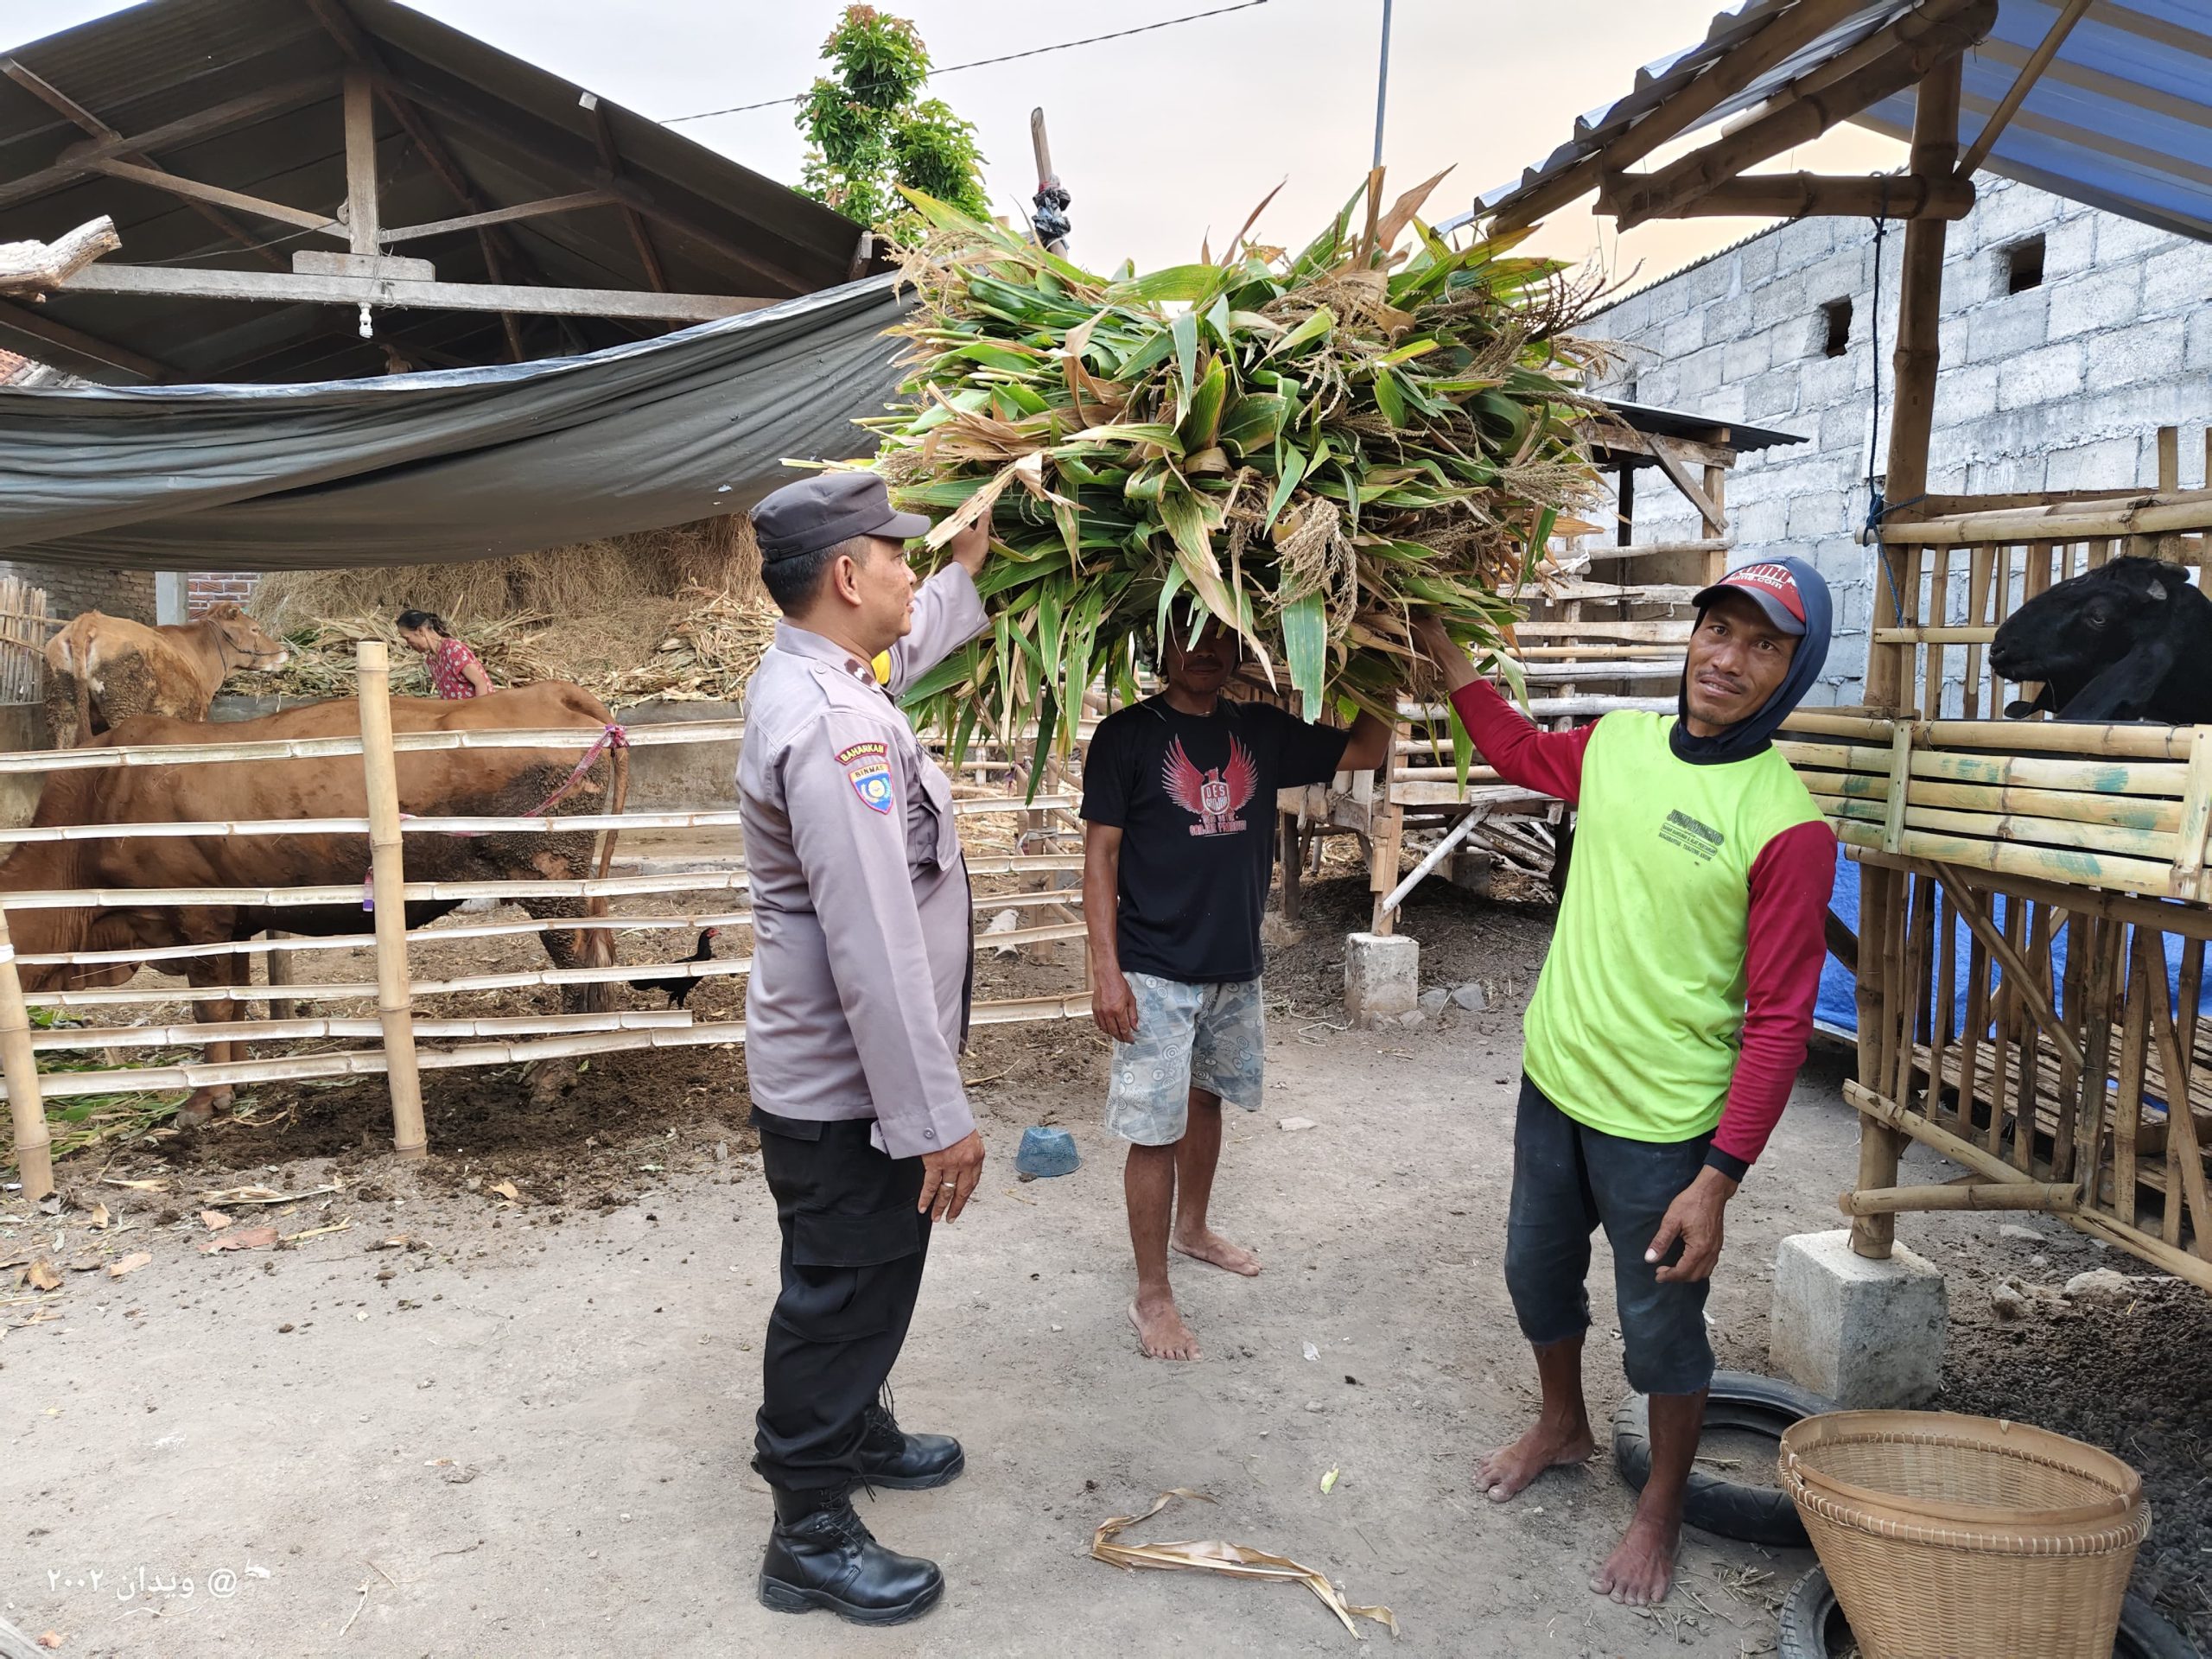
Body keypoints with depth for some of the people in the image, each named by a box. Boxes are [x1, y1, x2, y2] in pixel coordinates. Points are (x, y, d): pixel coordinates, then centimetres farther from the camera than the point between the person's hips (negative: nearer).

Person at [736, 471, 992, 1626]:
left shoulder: (808, 675, 4)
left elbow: (905, 649, 31)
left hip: (833, 1072, 10)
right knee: (841, 1295, 7)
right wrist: (937, 1117, -28)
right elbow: (875, 949, -32)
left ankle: (855, 1432, 48)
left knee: (860, 1282, 27)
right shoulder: (832, 729, -29)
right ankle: (811, 1536, 25)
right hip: (848, 1092, -10)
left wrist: (967, 569, 29)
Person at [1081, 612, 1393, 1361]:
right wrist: (1106, 970, -14)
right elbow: (1100, 855, -9)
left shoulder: (1261, 731, 4)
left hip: (1236, 967, 5)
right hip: (1156, 973, -5)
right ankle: (1151, 1296, 11)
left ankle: (1192, 1227, 44)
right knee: (1155, 1131, -1)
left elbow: (1365, 749, 12)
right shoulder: (1127, 735, -9)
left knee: (1206, 1099, 22)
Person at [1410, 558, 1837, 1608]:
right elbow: (1519, 750, 22)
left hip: (1663, 1124, -6)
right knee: (1537, 1271, 24)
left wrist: (1719, 1180, -20)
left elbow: (1779, 1021, -18)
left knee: (1660, 1325, 13)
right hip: (1554, 1083, 6)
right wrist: (1442, 653, 18)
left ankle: (1661, 1510, 39)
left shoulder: (1785, 824, -20)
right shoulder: (1617, 744, -3)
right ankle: (1562, 1425, 52)